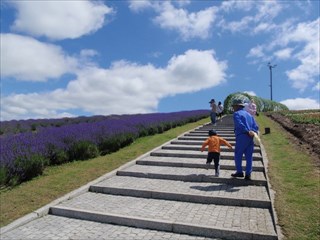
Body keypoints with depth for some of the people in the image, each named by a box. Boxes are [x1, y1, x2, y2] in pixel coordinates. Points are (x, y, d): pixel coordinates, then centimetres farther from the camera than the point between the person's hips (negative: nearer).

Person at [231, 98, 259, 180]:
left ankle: (239, 172, 10)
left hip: (242, 137, -6)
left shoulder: (236, 114, 0)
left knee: (238, 155, 7)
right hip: (250, 137, 7)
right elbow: (256, 127, 14)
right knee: (249, 156, 8)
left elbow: (240, 125, -18)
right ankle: (248, 174, 9)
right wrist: (253, 132, -1)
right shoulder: (249, 114, 23)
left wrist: (248, 132, -18)